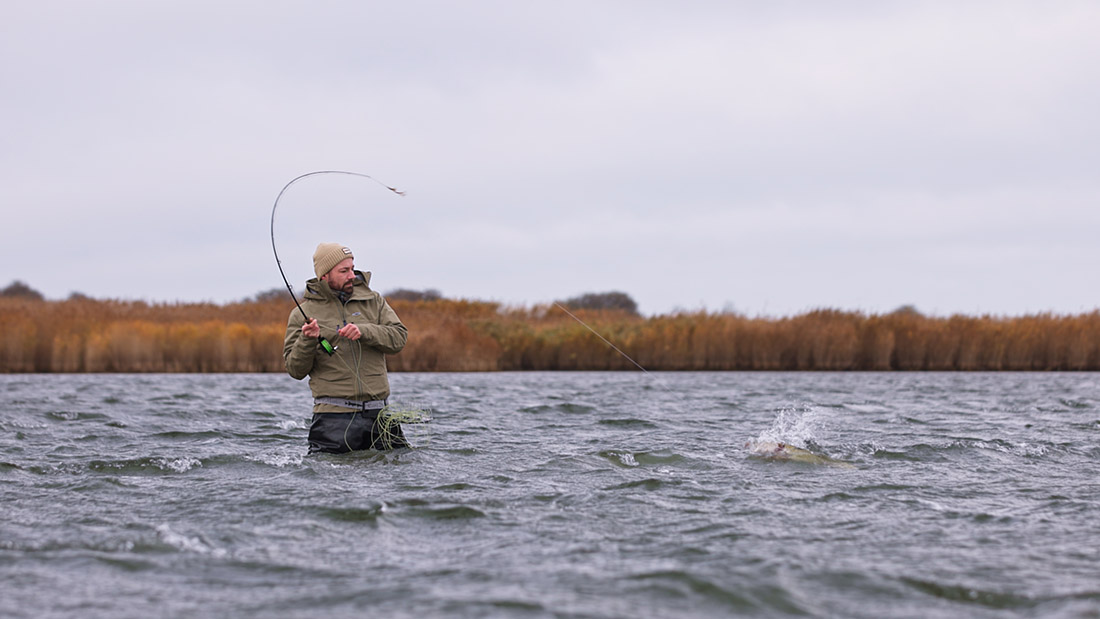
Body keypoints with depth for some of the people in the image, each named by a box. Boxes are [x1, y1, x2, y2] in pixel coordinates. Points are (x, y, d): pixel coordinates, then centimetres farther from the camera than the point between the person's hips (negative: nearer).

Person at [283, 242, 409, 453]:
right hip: (333, 417, -3)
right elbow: (296, 370, 1)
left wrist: (363, 331, -14)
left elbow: (399, 337, 1)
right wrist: (307, 340, -17)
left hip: (378, 413, 3)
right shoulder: (302, 314, 4)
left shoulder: (373, 301, 12)